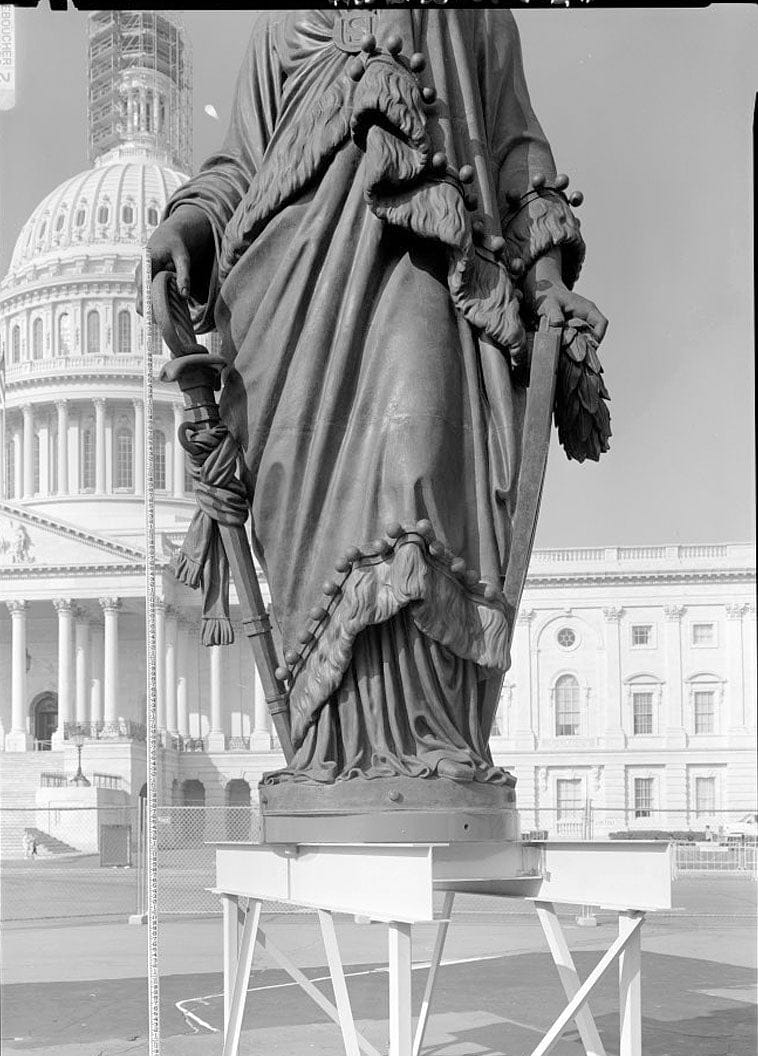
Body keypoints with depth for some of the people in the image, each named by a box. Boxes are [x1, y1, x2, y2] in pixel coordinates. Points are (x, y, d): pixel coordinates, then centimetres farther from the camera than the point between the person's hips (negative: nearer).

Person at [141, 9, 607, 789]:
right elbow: (240, 165, 25)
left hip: (424, 268, -1)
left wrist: (546, 277, 8)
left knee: (416, 434, -26)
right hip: (305, 280, 2)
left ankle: (431, 741, -33)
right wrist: (185, 225, 3)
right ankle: (335, 751, -20)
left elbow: (516, 154, 22)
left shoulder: (480, 20, 26)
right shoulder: (283, 25, 29)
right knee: (323, 490, -16)